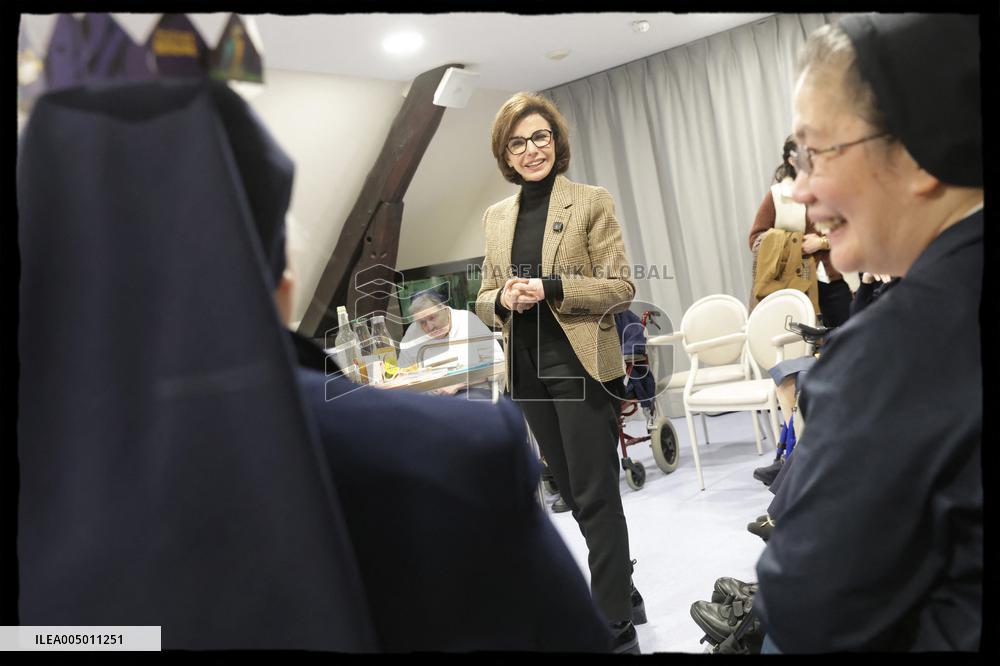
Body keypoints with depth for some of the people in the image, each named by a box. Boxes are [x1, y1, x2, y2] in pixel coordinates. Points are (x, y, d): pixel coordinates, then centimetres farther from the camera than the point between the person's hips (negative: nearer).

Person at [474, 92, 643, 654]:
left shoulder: (592, 202, -3)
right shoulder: (497, 216, 12)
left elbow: (621, 288, -8)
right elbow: (486, 298, 14)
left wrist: (550, 288, -20)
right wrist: (504, 299, -9)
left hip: (580, 364, -5)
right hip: (528, 370, 6)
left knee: (595, 497, -2)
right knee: (577, 495, 16)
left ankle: (616, 628, 10)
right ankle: (623, 593, 36)